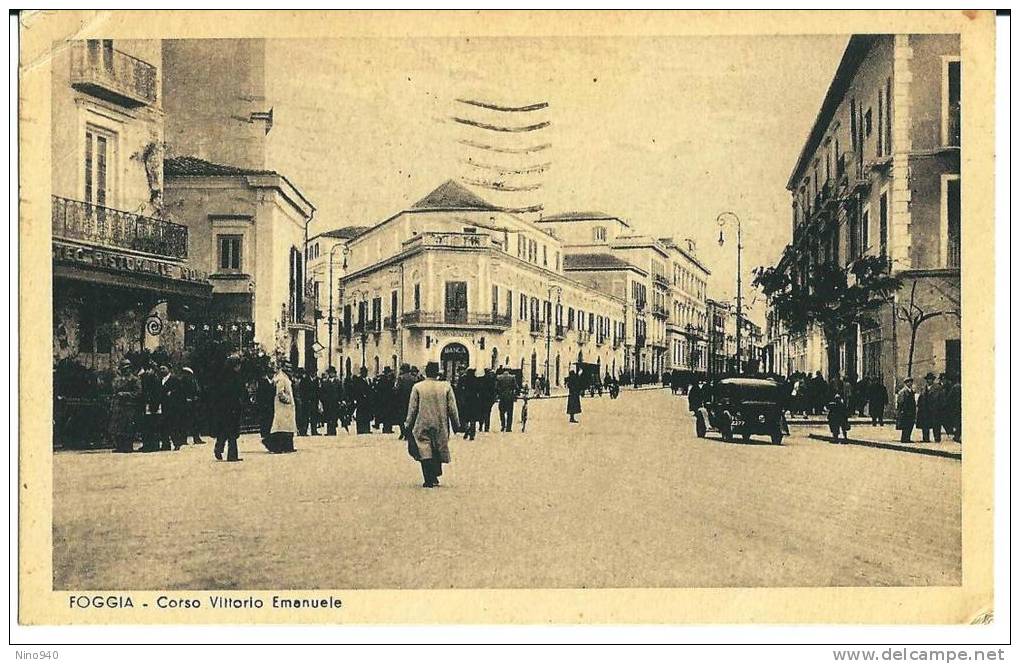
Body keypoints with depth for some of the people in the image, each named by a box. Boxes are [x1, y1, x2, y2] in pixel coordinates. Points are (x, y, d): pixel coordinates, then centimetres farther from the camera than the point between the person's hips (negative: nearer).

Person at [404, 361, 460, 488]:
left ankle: (429, 480, -5)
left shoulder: (417, 387, -6)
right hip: (441, 425, 1)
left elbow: (412, 408, -3)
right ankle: (435, 477, 22)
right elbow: (452, 408, -1)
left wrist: (408, 424, 7)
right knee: (438, 450, 17)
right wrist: (456, 424, 9)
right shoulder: (446, 386, -4)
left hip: (422, 425, -1)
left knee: (425, 453, 2)